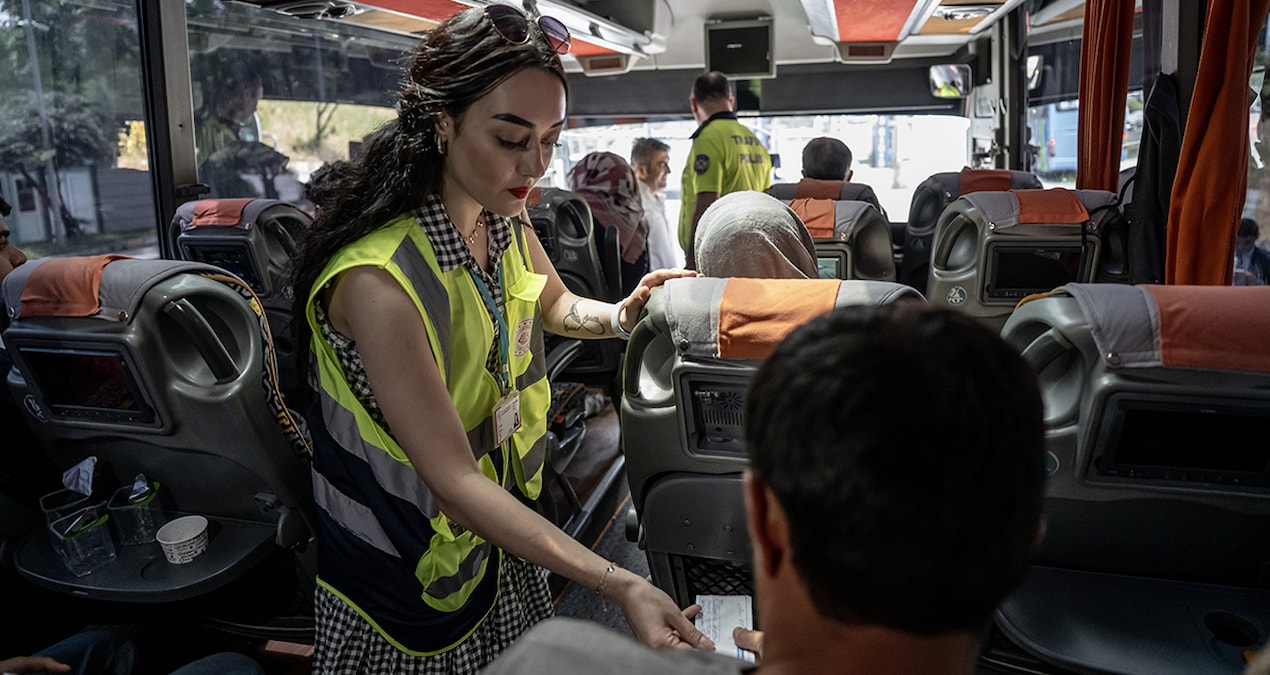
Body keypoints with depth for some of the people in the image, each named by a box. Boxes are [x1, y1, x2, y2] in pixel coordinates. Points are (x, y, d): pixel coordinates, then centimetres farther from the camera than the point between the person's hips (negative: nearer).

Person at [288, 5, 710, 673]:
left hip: (500, 521, 7)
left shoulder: (506, 224, -8)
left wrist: (620, 316, -11)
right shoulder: (378, 279, -33)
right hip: (409, 567, -6)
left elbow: (556, 305, 13)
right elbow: (453, 480, -34)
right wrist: (620, 585, -40)